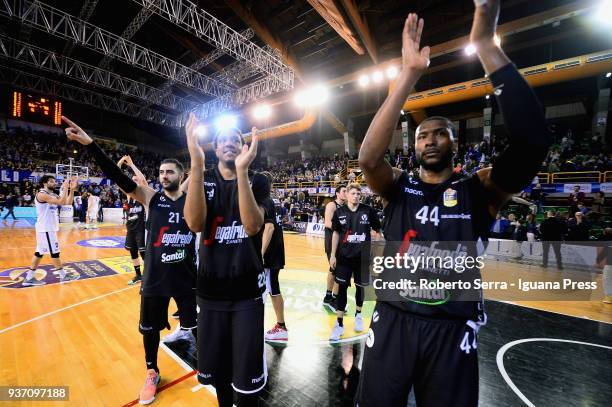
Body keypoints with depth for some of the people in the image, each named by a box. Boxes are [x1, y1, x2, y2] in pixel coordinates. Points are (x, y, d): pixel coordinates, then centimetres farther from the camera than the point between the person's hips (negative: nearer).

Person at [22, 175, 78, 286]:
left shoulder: (53, 195, 11)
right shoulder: (42, 194, -16)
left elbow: (68, 202, 6)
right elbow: (61, 202, -28)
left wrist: (72, 189, -3)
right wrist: (65, 188, -21)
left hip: (50, 227, 9)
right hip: (45, 228, -9)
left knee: (40, 252, 13)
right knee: (54, 251, -3)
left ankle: (29, 277, 21)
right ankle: (63, 275, 5)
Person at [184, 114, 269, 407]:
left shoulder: (257, 181, -3)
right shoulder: (203, 179, 2)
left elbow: (253, 226, -21)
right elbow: (194, 224, -18)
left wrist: (242, 171, -29)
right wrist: (196, 164, -26)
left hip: (247, 288, -2)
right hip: (211, 287, 3)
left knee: (247, 372, 6)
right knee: (215, 366, 19)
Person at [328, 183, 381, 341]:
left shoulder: (368, 210, -5)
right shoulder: (339, 212, -2)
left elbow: (378, 230, 3)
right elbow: (336, 233, 3)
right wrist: (333, 255, 1)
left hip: (363, 256, 0)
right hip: (344, 256, 0)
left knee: (360, 287, 15)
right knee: (342, 288, 3)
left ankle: (358, 315, 39)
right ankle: (339, 324, 15)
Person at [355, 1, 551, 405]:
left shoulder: (478, 190, -2)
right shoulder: (399, 187, 0)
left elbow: (533, 142, -20)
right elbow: (368, 158, -21)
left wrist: (486, 44, -21)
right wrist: (409, 74, -23)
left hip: (452, 329, 0)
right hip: (393, 321, 1)